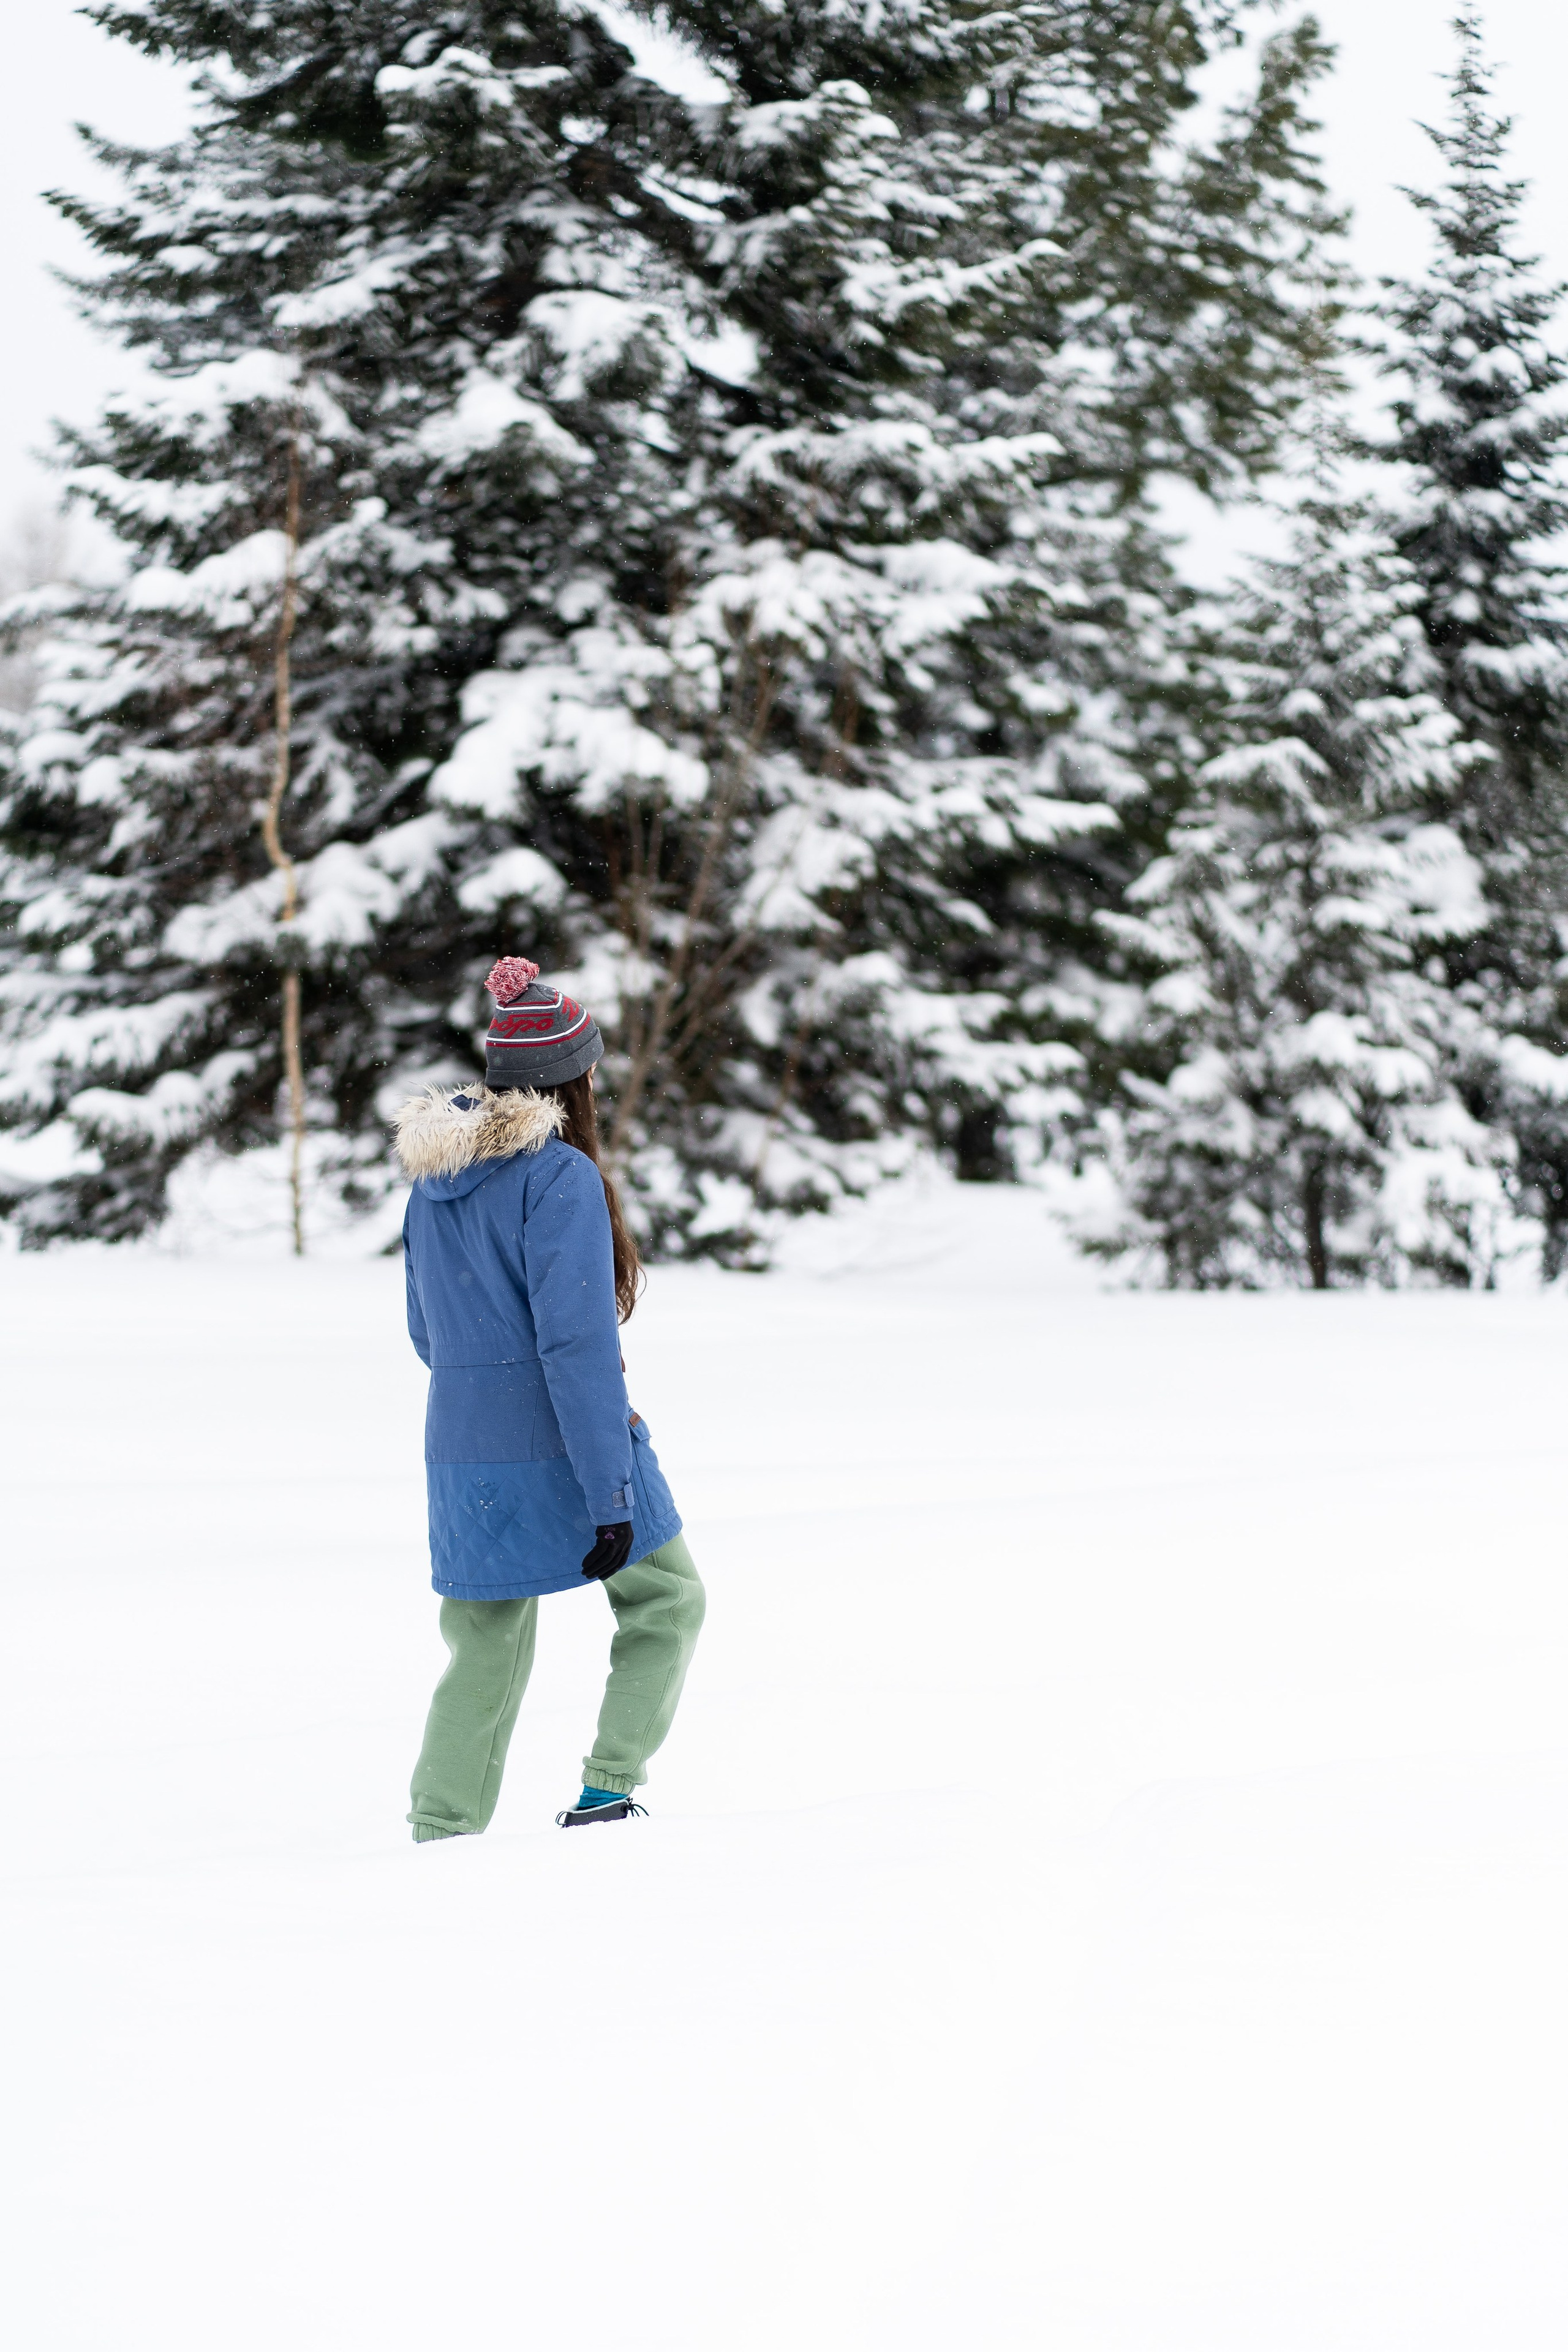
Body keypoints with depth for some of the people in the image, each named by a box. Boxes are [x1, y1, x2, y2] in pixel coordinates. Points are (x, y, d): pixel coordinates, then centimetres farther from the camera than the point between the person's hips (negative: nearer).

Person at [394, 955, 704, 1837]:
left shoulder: (435, 1180, 8)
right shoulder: (561, 1177, -15)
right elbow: (578, 1343, -20)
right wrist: (611, 1495, -20)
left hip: (462, 1450, 6)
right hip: (563, 1450, -6)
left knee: (486, 1650, 13)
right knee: (668, 1599, 14)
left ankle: (441, 1831, 9)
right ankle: (608, 1789, 5)